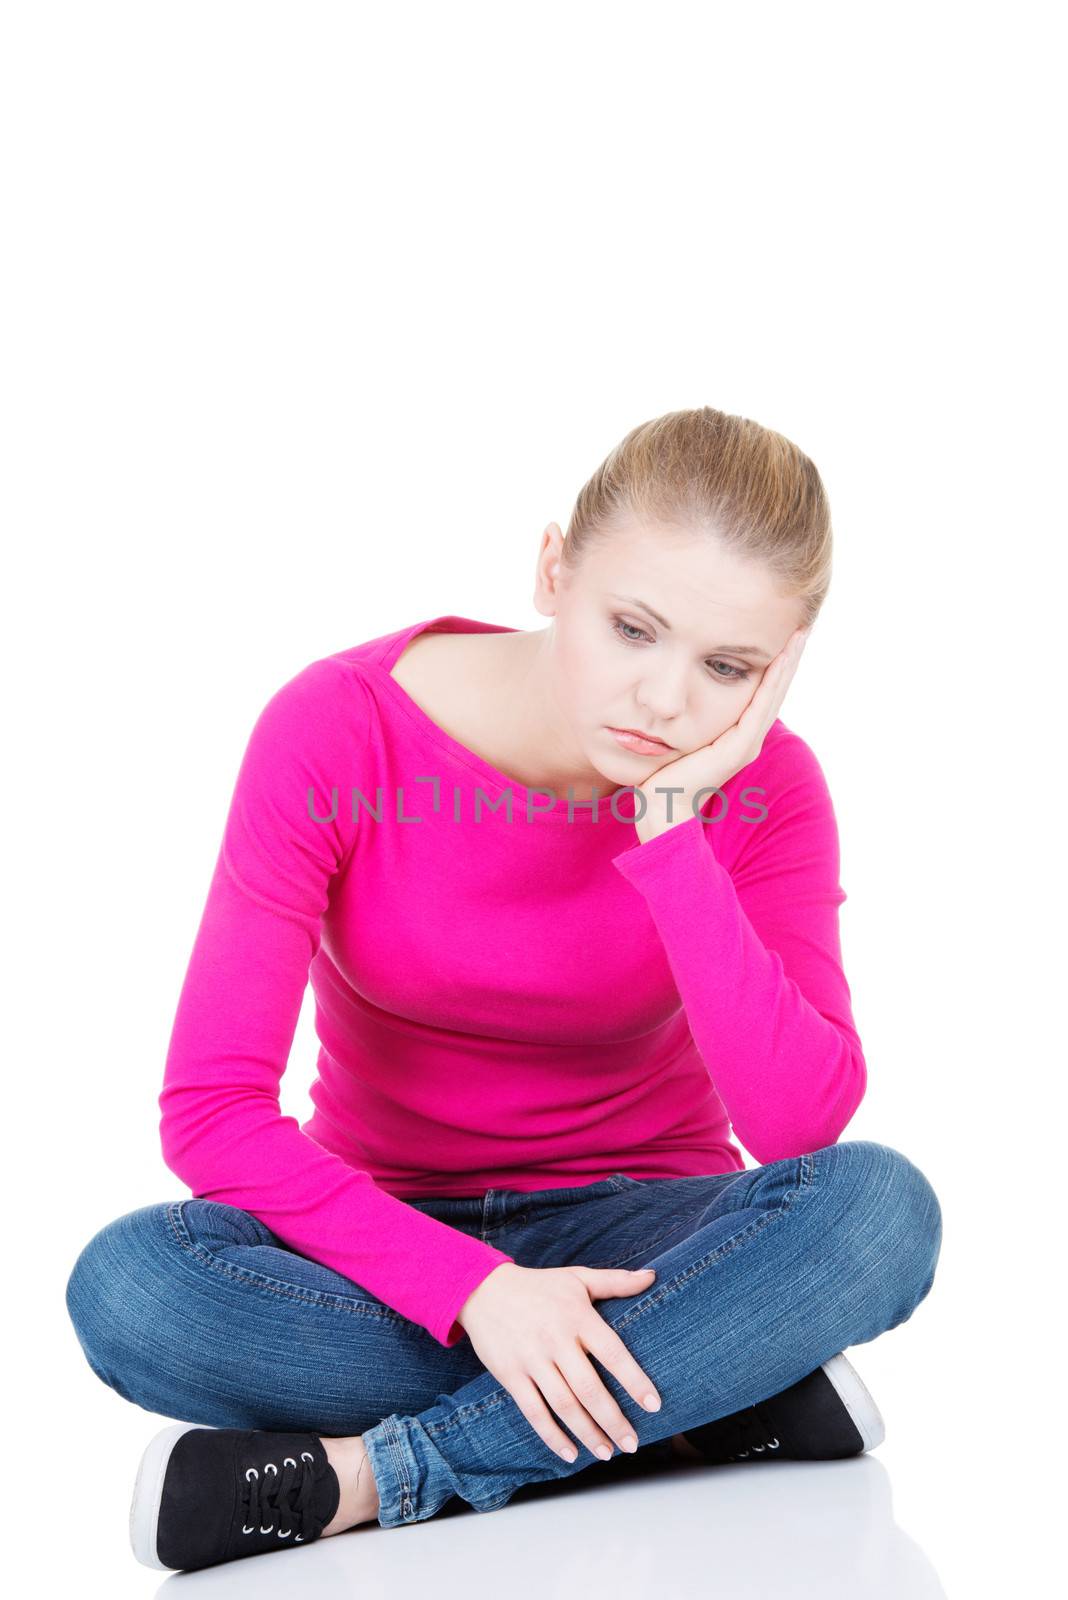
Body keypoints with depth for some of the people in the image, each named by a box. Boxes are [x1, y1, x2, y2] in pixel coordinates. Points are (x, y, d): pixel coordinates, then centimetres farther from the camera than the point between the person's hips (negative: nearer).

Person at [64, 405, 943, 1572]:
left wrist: (670, 834, -30)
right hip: (396, 1236, 0)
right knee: (125, 1286, -30)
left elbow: (803, 1122, -25)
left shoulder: (761, 787, -13)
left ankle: (368, 1477, -27)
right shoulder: (339, 734, -18)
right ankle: (713, 1403, -22)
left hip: (638, 1232, 1)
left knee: (881, 1203, -30)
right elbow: (211, 1107, -20)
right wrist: (474, 1288, -30)